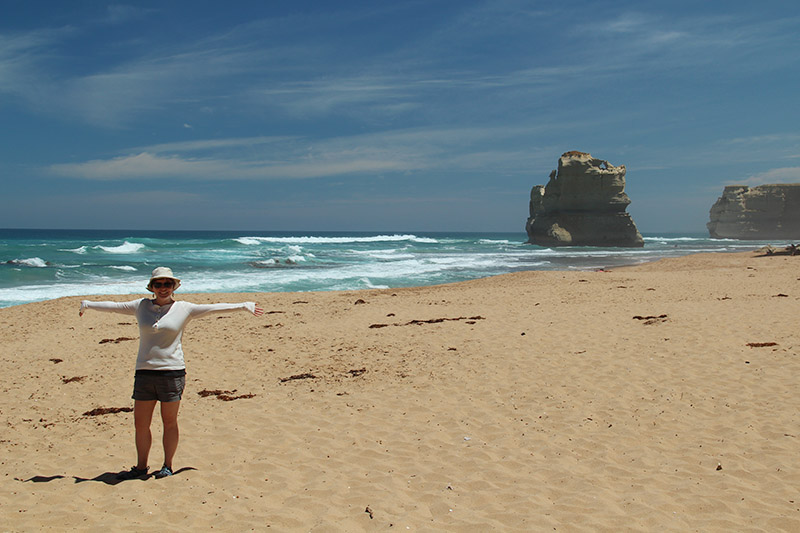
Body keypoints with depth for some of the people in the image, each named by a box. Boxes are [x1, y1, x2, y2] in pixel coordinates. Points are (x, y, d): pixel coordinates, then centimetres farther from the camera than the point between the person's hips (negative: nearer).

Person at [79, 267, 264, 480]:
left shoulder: (184, 308, 3)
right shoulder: (141, 306, 10)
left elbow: (214, 308, 5)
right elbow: (115, 306, 21)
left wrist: (243, 306, 5)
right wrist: (88, 304, 30)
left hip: (172, 372, -2)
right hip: (144, 372, 3)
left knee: (169, 422, 6)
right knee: (140, 424, 7)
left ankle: (167, 466, 20)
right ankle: (141, 467, 22)